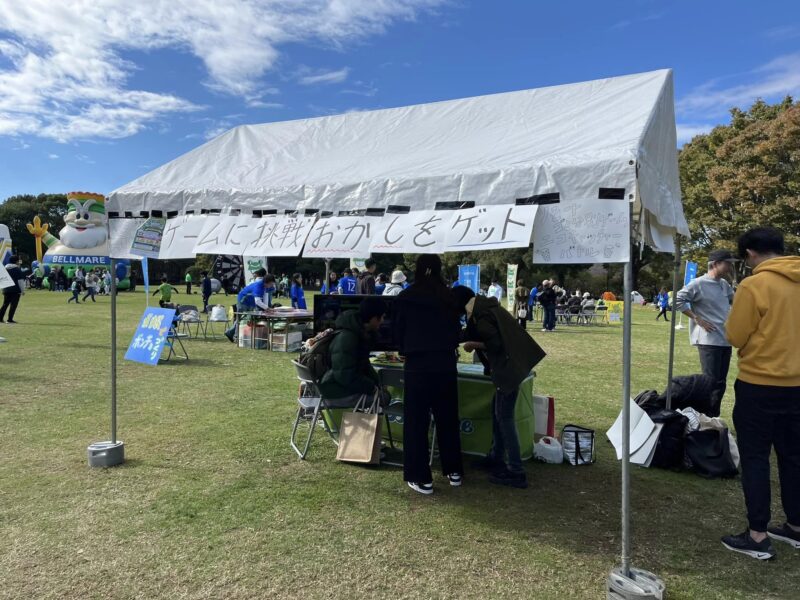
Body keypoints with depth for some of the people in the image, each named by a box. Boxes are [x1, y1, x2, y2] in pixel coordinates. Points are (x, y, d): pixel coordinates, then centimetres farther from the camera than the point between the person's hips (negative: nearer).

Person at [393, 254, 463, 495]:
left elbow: (397, 332, 4)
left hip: (417, 365, -3)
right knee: (448, 418, 16)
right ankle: (454, 471, 27)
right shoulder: (449, 297, 1)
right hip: (446, 364, 3)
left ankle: (421, 478, 10)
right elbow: (457, 330, 10)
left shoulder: (405, 297, -5)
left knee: (416, 421, 6)